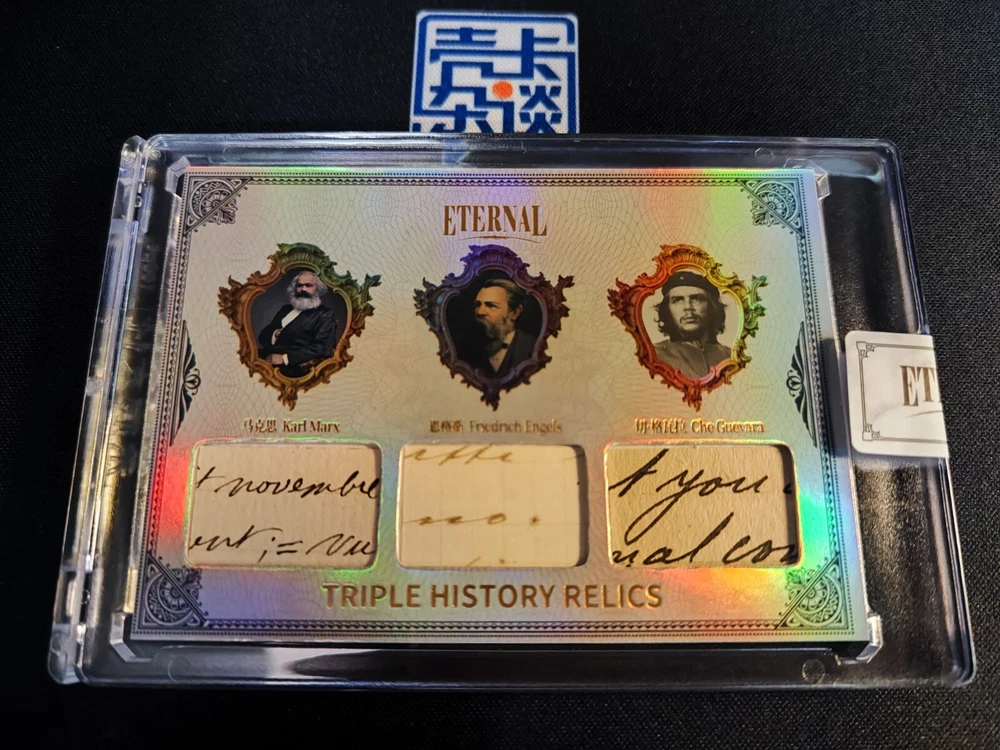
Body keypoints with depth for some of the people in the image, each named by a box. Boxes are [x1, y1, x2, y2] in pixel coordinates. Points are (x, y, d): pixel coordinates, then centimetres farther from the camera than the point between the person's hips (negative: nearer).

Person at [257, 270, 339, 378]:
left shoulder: (325, 314, 4)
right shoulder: (286, 309, 23)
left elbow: (323, 348, -11)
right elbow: (262, 337, 20)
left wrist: (285, 358, -18)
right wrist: (275, 334, -4)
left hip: (292, 366, -6)